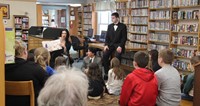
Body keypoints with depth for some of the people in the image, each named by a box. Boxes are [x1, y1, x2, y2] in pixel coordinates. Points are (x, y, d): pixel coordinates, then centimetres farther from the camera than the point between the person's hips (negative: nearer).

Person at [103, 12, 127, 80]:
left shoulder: (123, 26, 0)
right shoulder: (110, 26, 13)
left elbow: (124, 38, -6)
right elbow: (107, 36, 12)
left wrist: (120, 46, -19)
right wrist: (106, 45, -5)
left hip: (118, 45, -3)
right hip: (110, 44, 4)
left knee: (117, 56, -30)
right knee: (105, 55, -21)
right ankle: (106, 73, -11)